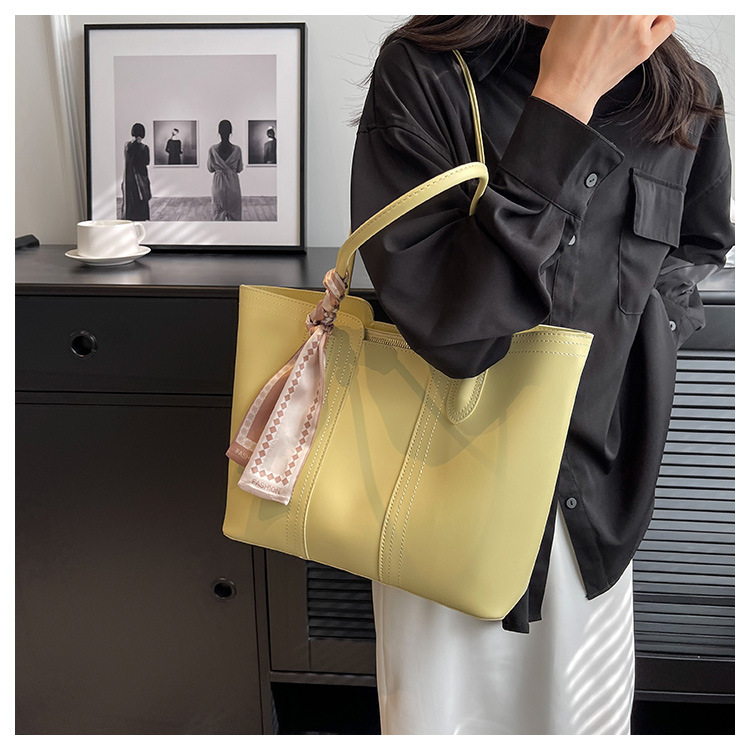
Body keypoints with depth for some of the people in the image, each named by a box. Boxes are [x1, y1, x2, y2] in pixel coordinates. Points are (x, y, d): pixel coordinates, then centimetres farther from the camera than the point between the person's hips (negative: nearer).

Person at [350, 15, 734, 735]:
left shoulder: (689, 98, -4)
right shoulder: (420, 72, -17)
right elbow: (450, 329, -27)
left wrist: (630, 323, -5)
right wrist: (565, 97, -28)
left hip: (596, 502, 4)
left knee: (583, 722, 17)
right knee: (439, 713, 12)